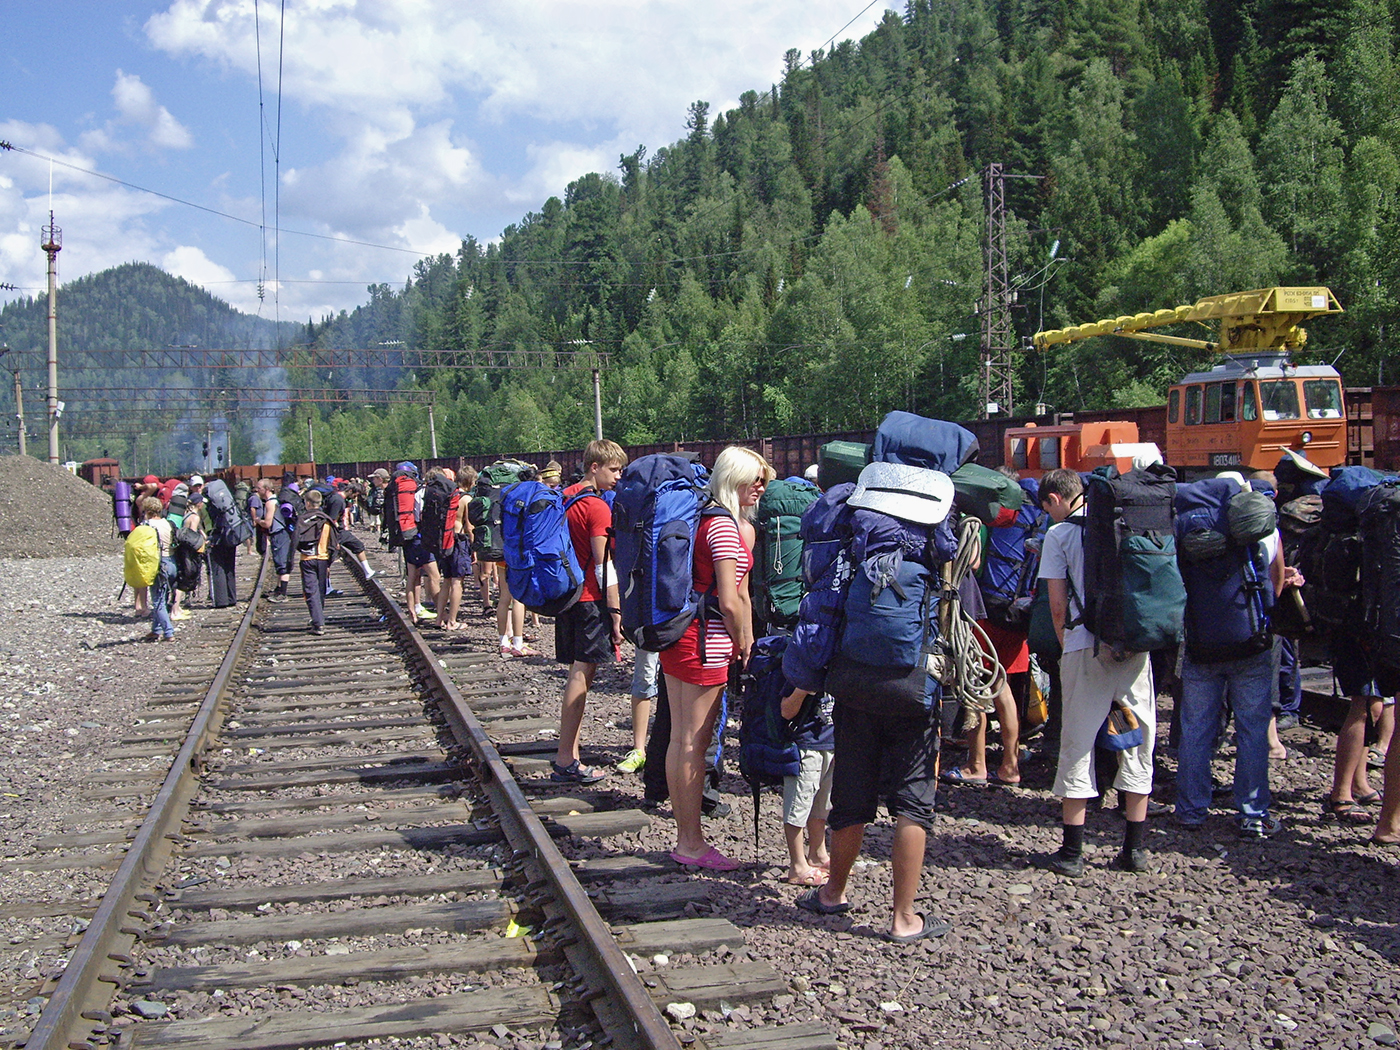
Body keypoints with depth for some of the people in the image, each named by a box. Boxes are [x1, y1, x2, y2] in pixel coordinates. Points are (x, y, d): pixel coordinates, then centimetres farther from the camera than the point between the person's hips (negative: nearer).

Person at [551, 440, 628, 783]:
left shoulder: (566, 499, 14)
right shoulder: (597, 507, -13)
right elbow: (604, 566, -16)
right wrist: (615, 612, -14)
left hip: (566, 596, 9)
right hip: (591, 600, -9)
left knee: (578, 674, 14)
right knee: (581, 676, -8)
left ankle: (568, 753, 16)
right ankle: (566, 761, -7)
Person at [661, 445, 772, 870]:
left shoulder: (700, 516, 14)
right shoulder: (726, 525, -14)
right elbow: (730, 601, -18)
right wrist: (743, 644, -3)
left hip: (676, 632, 9)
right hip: (706, 641, -9)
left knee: (680, 739, 12)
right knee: (694, 743, -2)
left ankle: (685, 838, 22)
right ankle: (692, 845, 6)